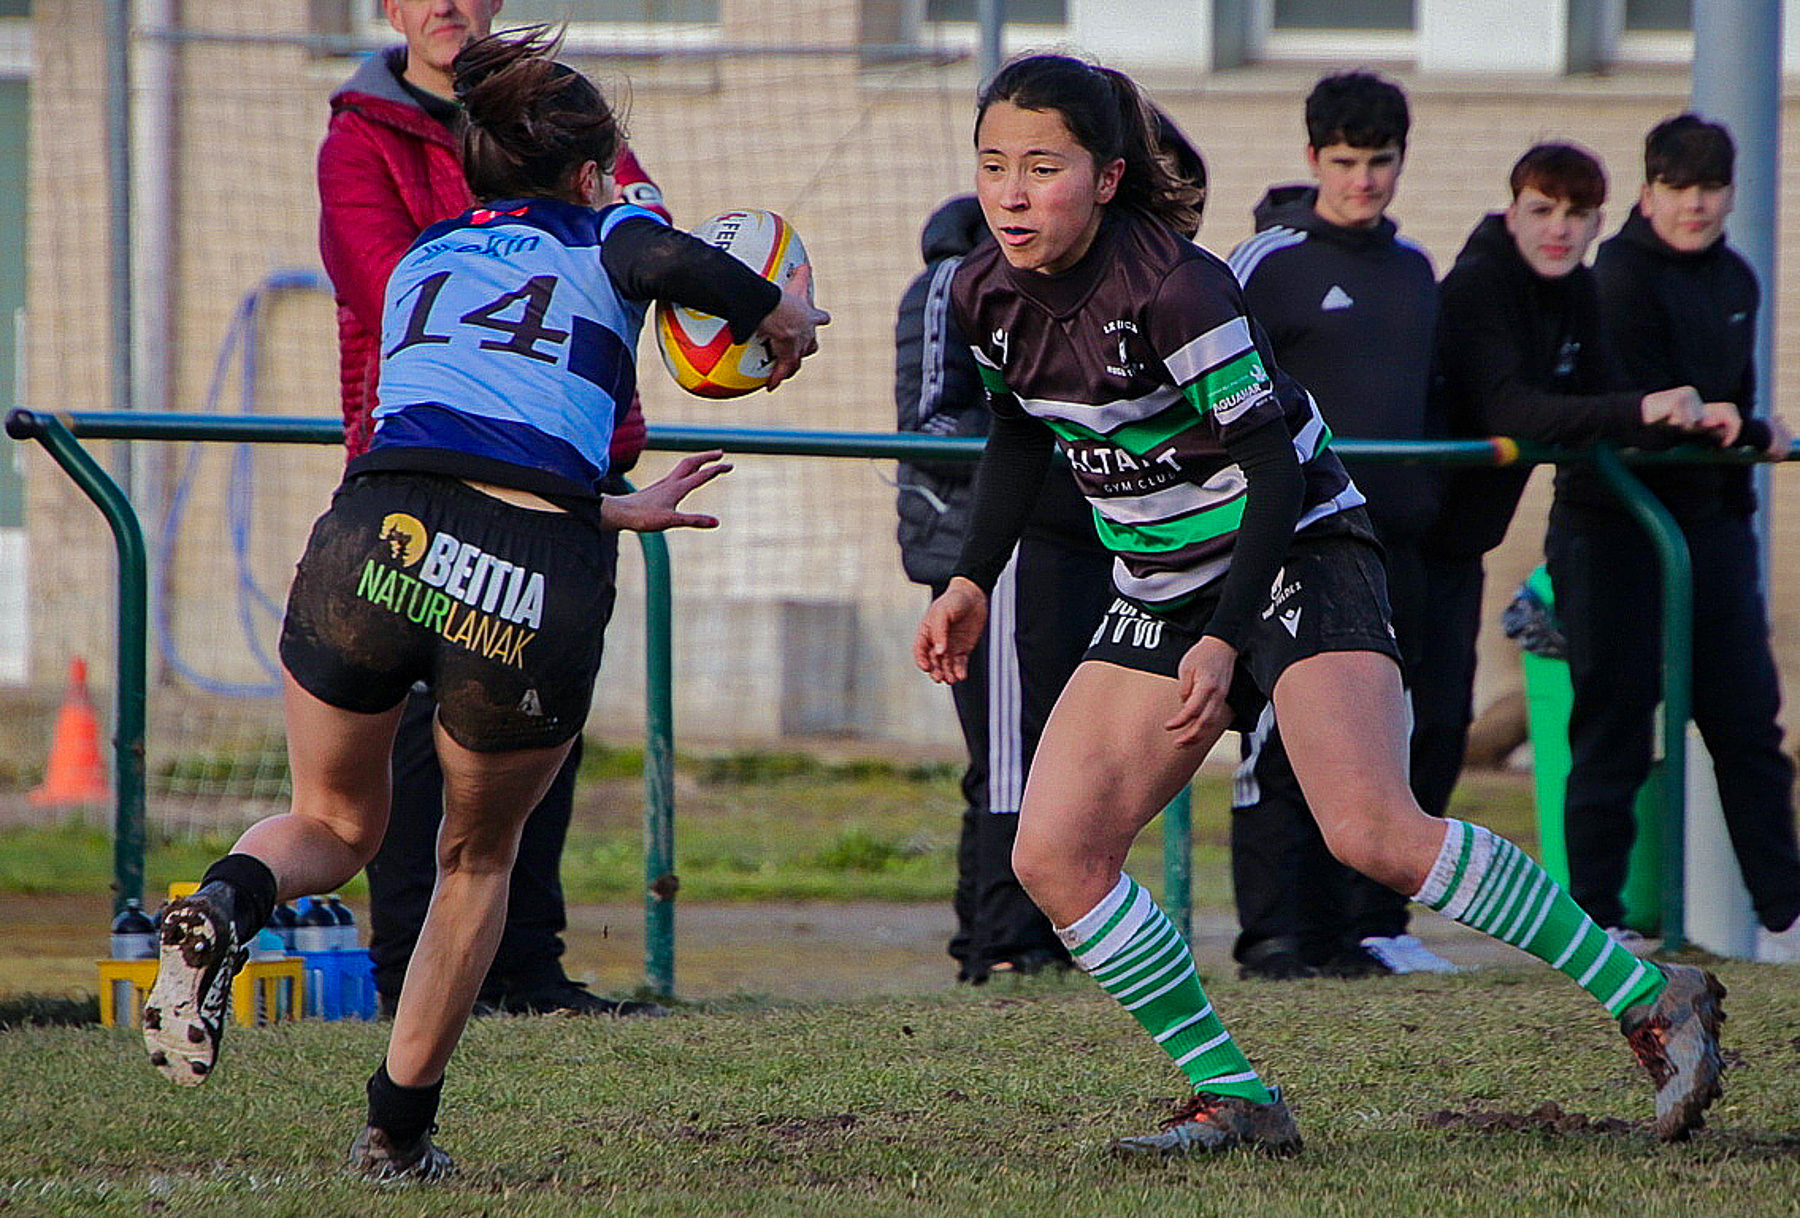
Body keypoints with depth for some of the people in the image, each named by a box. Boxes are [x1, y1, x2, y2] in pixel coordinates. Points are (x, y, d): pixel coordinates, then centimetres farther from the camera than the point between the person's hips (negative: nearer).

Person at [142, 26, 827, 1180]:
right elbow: (668, 261, -9)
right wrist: (784, 316, 8)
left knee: (334, 824, 25)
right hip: (536, 593, -3)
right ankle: (399, 1130, 25)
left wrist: (624, 508, 49)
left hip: (375, 535, 3)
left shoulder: (423, 260, 31)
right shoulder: (605, 238, 17)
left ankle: (225, 908, -9)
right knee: (478, 857, 25)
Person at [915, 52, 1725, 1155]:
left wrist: (1224, 642, -27)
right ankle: (1234, 1099, 3)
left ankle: (1654, 1001, -14)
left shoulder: (1173, 288, -25)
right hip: (1161, 589, 8)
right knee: (1053, 858, -5)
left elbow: (1276, 464, -22)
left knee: (1375, 835, -25)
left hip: (1294, 557, -7)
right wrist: (973, 579, 11)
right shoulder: (990, 297, -4)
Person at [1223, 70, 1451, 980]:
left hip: (1392, 531, 6)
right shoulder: (1267, 263, -3)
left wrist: (1430, 498, 20)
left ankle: (1361, 926, 12)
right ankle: (1271, 933, -6)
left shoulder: (1413, 269, 16)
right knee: (1281, 739, -8)